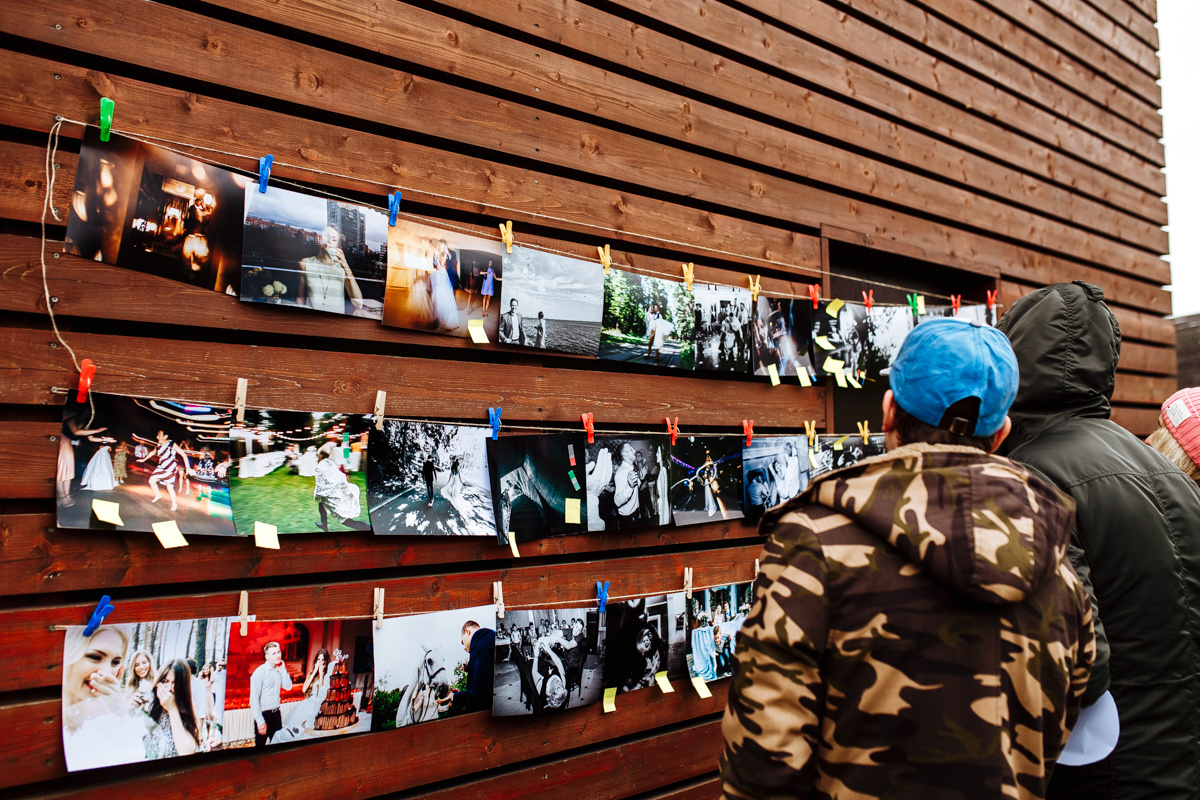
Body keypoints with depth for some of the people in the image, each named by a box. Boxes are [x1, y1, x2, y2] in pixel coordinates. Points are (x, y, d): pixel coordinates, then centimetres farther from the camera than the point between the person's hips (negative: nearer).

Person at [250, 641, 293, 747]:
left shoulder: (279, 670, 4)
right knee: (260, 746, 4)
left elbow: (288, 686, 6)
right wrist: (260, 721, -17)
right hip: (263, 714, -6)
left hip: (276, 713, 6)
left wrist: (283, 670, -5)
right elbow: (254, 699, -15)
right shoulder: (259, 673, -15)